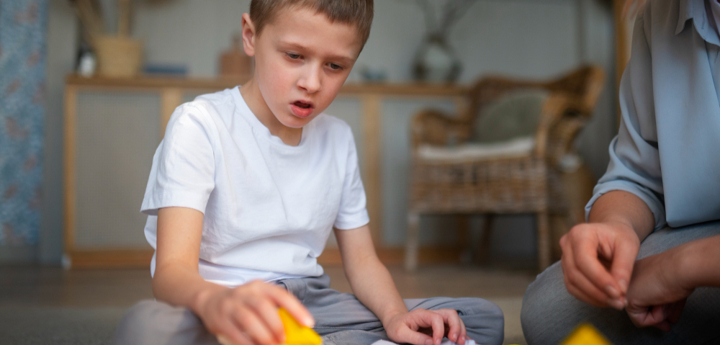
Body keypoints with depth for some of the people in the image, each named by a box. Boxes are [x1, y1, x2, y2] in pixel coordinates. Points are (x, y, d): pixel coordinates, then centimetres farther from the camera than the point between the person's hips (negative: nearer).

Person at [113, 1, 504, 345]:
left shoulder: (337, 140, 11)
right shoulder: (199, 126, -9)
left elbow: (362, 259, 12)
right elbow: (172, 269, -21)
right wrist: (214, 301, -46)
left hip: (309, 303, 6)